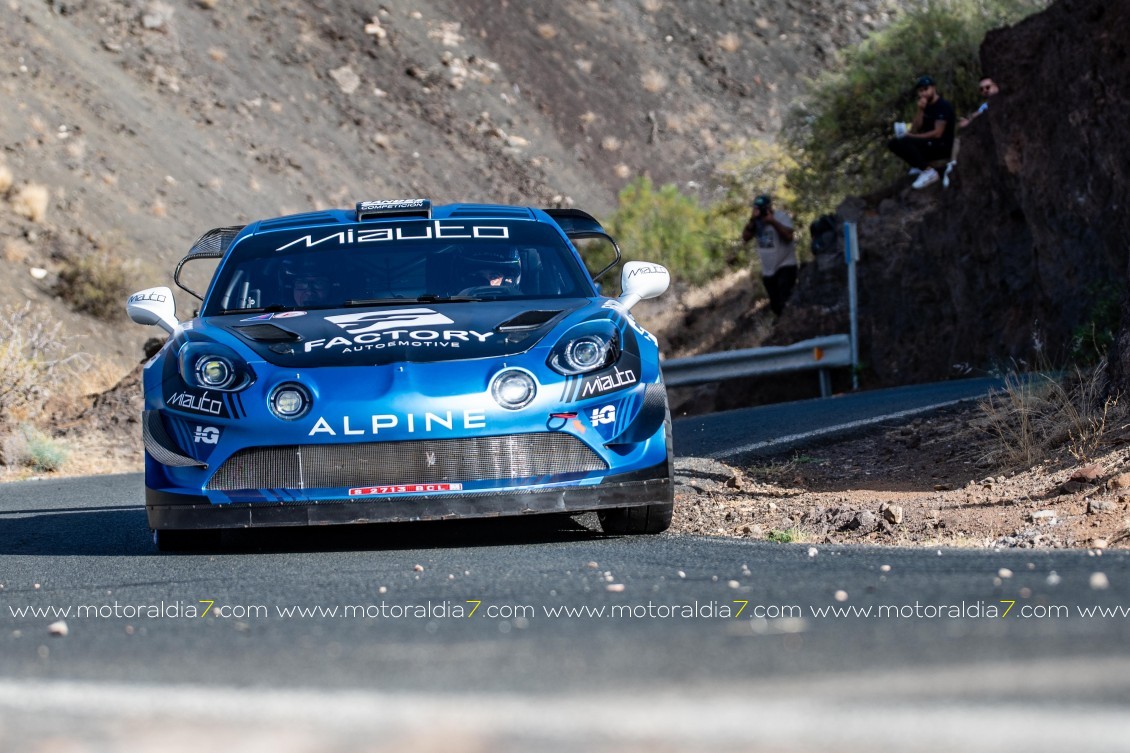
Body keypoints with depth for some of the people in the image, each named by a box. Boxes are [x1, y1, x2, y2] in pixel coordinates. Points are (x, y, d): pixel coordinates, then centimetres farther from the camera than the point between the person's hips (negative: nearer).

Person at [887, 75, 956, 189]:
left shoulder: (943, 106, -13)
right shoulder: (926, 106, 12)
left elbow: (937, 133, -20)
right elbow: (914, 130, 4)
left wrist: (912, 137, -15)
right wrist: (920, 110, -10)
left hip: (943, 146, -9)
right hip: (928, 144, 9)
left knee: (904, 142, -28)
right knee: (893, 143, -1)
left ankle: (928, 171, -23)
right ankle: (920, 166, 0)